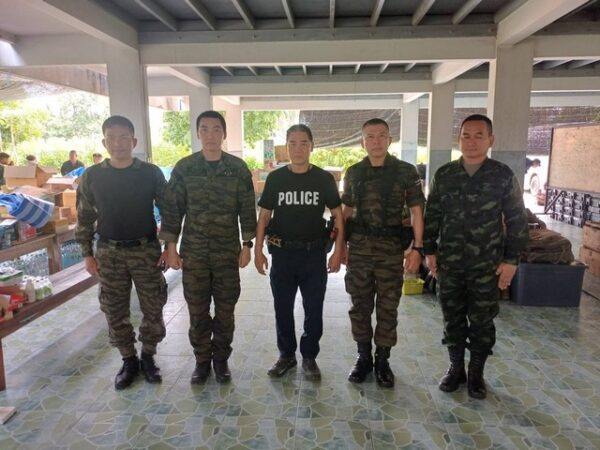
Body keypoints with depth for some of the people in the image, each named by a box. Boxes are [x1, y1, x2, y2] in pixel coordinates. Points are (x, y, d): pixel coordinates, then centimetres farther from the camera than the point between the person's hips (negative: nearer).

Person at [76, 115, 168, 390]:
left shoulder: (151, 173, -4)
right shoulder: (92, 176, 0)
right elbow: (85, 217, 7)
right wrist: (87, 254, 5)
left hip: (146, 251, -1)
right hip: (108, 254, 1)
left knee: (152, 308, 6)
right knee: (115, 312, 9)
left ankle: (148, 357, 27)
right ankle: (128, 360, 28)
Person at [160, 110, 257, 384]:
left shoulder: (238, 168, -2)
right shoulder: (184, 168, 0)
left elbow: (247, 209, 0)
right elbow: (172, 209, 2)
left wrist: (247, 245, -3)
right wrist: (171, 247, -2)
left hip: (228, 251, 0)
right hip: (193, 252, 1)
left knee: (225, 310, 9)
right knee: (197, 311, 9)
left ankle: (221, 359, 28)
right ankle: (202, 360, 28)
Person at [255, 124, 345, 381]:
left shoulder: (324, 179, -1)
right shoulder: (275, 178, 1)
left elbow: (338, 215, 2)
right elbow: (264, 216, 5)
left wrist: (338, 251, -4)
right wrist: (258, 250, 0)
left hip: (315, 254, -1)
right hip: (282, 254, 1)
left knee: (313, 310, 7)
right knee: (282, 308, 11)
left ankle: (309, 357, 26)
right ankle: (286, 355, 29)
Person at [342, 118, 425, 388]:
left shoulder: (406, 172, -2)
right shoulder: (354, 172, 7)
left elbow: (416, 212, -1)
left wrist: (417, 248, -8)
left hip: (391, 249, -2)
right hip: (358, 247, 3)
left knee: (387, 307, 6)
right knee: (360, 305, 9)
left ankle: (382, 361, 22)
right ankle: (363, 358, 25)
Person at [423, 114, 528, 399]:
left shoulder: (503, 176, -4)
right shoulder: (444, 175, 2)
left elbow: (517, 221, -1)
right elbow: (431, 215, 7)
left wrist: (511, 259, -4)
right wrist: (429, 251, 4)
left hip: (487, 265, -1)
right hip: (449, 263, 2)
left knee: (482, 322, 9)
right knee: (453, 319, 11)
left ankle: (476, 373, 27)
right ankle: (455, 368, 29)